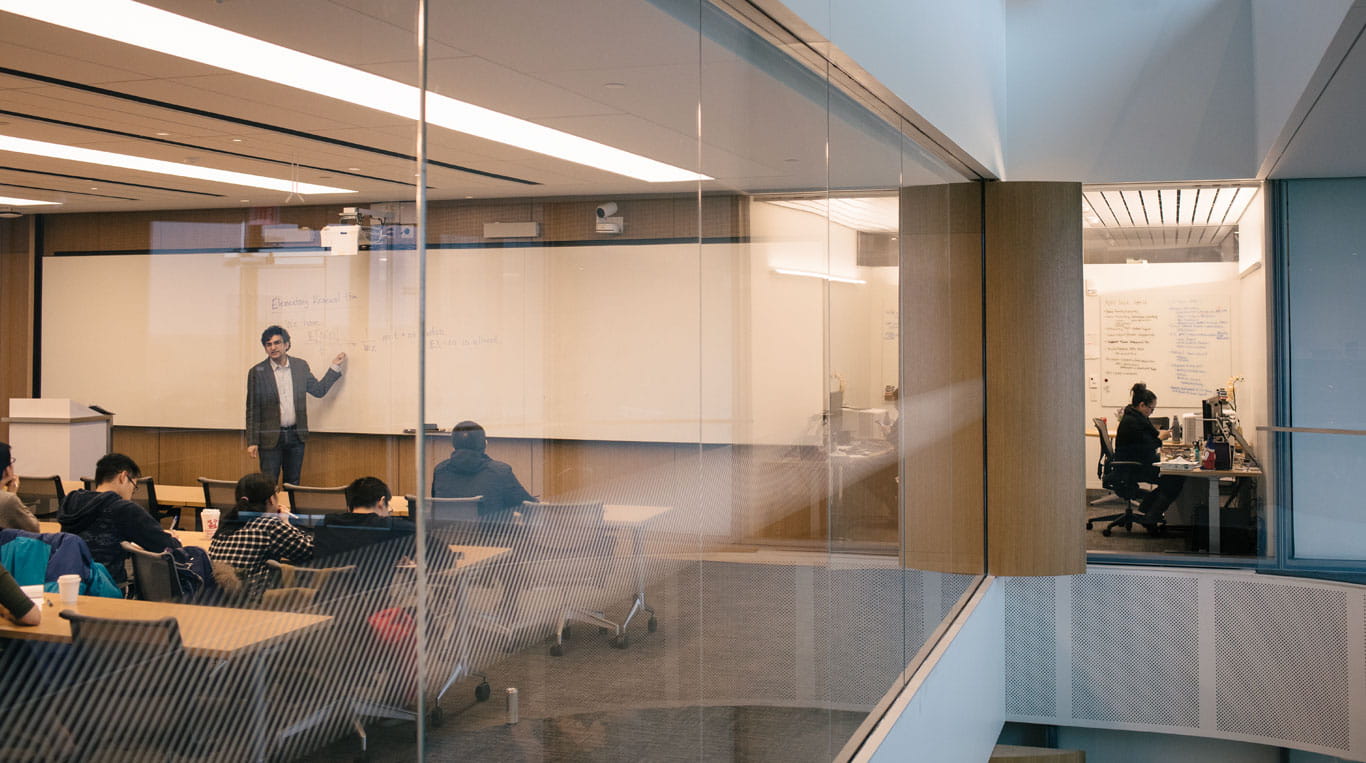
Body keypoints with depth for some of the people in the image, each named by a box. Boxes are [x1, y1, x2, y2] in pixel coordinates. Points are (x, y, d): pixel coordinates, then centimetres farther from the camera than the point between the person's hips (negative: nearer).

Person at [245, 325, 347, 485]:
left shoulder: (300, 365, 4)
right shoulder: (257, 372, -5)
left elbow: (319, 390, 15)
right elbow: (252, 409, -3)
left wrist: (335, 367, 10)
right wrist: (252, 441, -6)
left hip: (296, 435, 3)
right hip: (270, 437, -3)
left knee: (293, 483, 12)